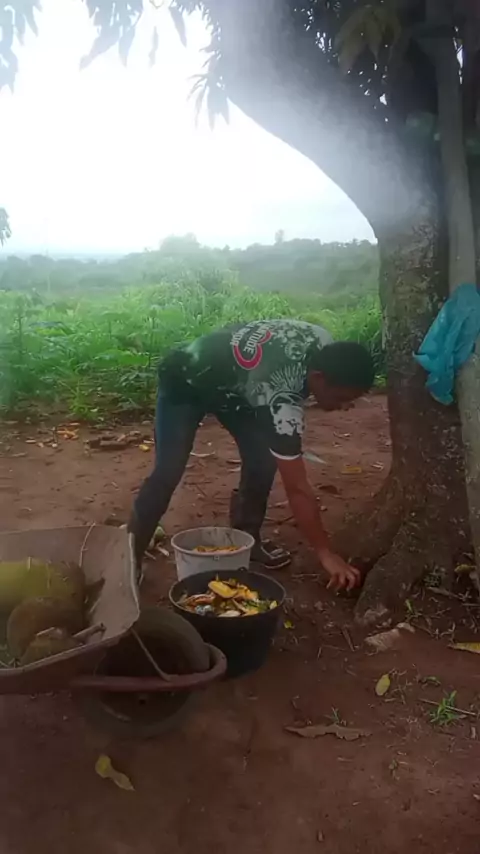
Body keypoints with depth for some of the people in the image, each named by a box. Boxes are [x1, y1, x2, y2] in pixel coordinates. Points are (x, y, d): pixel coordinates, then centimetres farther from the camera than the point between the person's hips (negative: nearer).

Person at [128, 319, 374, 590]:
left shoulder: (324, 346, -20)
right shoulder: (280, 398, -42)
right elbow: (297, 488, -37)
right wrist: (326, 554, -32)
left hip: (232, 381, 8)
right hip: (186, 382, -7)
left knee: (263, 457, -3)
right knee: (169, 471, -16)